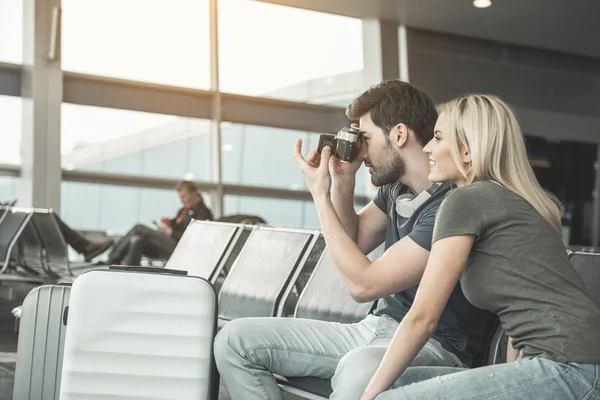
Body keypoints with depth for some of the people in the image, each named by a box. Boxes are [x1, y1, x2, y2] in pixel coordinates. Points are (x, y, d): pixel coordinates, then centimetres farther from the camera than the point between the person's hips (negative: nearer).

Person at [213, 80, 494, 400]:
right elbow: (353, 241, 20)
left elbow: (362, 284, -21)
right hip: (377, 329, 9)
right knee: (236, 340, -2)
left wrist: (320, 194, -13)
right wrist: (343, 179, 4)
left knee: (360, 369, -45)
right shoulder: (395, 187, 7)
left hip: (434, 346, -9)